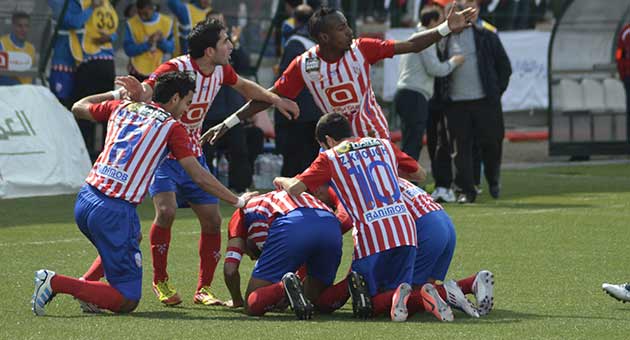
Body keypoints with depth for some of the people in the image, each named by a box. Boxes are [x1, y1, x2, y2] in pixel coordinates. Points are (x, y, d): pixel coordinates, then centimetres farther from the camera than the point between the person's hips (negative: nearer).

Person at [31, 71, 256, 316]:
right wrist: (236, 201, 10)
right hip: (115, 211, -7)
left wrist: (114, 94, 44)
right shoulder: (172, 127, -1)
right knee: (127, 302, -2)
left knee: (131, 237, 40)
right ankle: (56, 282, -15)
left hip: (84, 201, 7)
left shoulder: (122, 107, 14)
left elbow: (78, 108, 32)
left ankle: (87, 284, 18)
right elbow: (199, 177, 0)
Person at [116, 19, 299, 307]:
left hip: (193, 156, 7)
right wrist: (138, 92, -60)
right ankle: (160, 281, -6)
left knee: (212, 219, 0)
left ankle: (204, 289, 14)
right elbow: (146, 92, -37)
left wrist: (276, 100, 10)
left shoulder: (221, 71, -2)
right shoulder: (176, 68, -24)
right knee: (166, 211, -25)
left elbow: (245, 87, 20)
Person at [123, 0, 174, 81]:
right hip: (137, 72, -1)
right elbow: (128, 50, -14)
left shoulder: (166, 22, -5)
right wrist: (147, 43, -26)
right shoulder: (131, 24, -9)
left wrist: (161, 41, -22)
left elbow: (170, 48, -1)